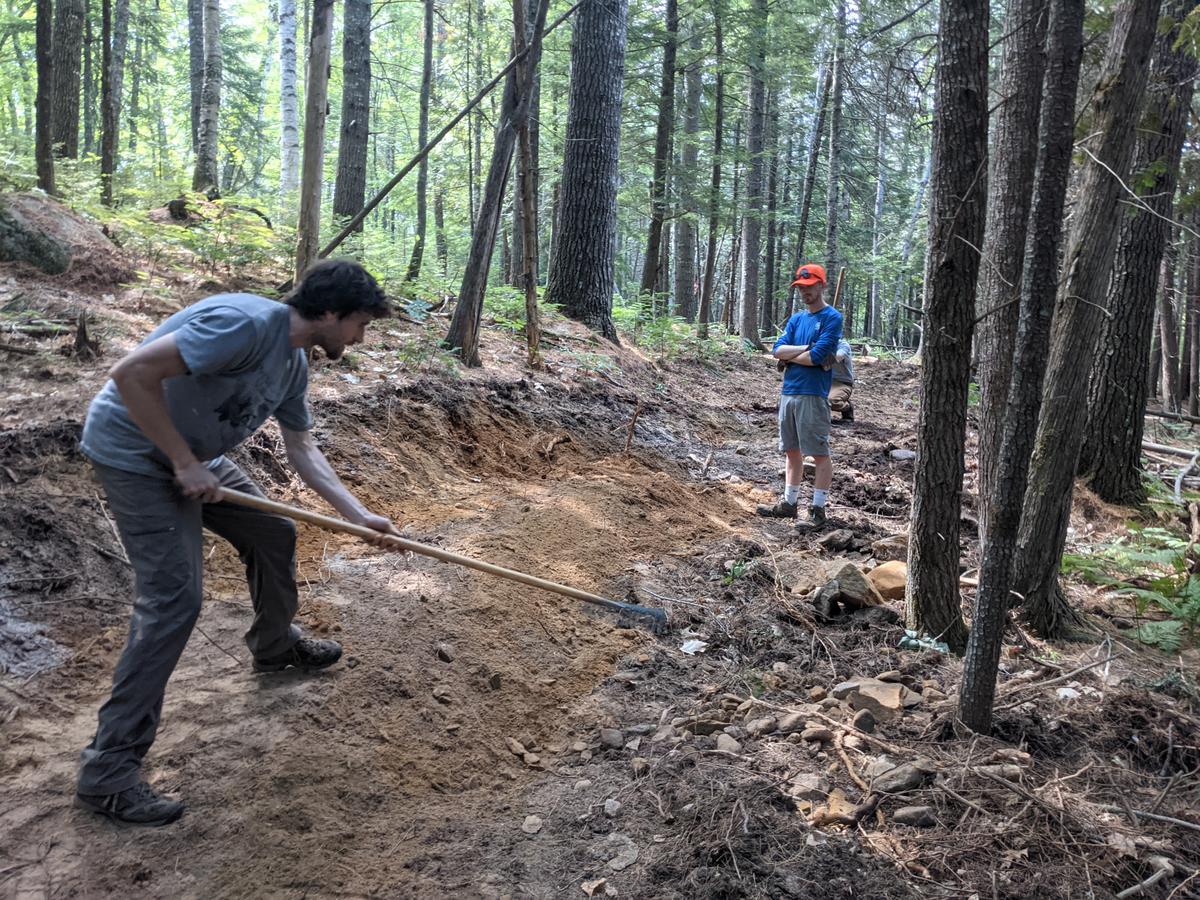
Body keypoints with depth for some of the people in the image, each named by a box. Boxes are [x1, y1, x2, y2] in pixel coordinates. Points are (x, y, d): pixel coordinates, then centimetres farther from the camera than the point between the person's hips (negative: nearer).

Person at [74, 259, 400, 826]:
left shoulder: (294, 363, 3)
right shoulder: (246, 323, -28)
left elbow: (302, 450, 12)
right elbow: (131, 374, -30)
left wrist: (359, 515, 6)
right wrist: (183, 462, -24)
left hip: (192, 458, 10)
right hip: (134, 454, -10)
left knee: (274, 535, 16)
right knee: (173, 599, -15)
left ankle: (275, 647, 43)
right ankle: (107, 770, -6)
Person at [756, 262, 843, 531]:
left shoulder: (832, 318, -6)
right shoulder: (796, 319, 16)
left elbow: (816, 357, -16)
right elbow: (777, 350, 3)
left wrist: (790, 355, -1)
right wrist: (805, 348, -10)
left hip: (813, 395, -7)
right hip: (788, 393, 8)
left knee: (819, 454, -2)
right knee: (792, 451, 14)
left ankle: (818, 510, 1)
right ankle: (789, 503, 24)